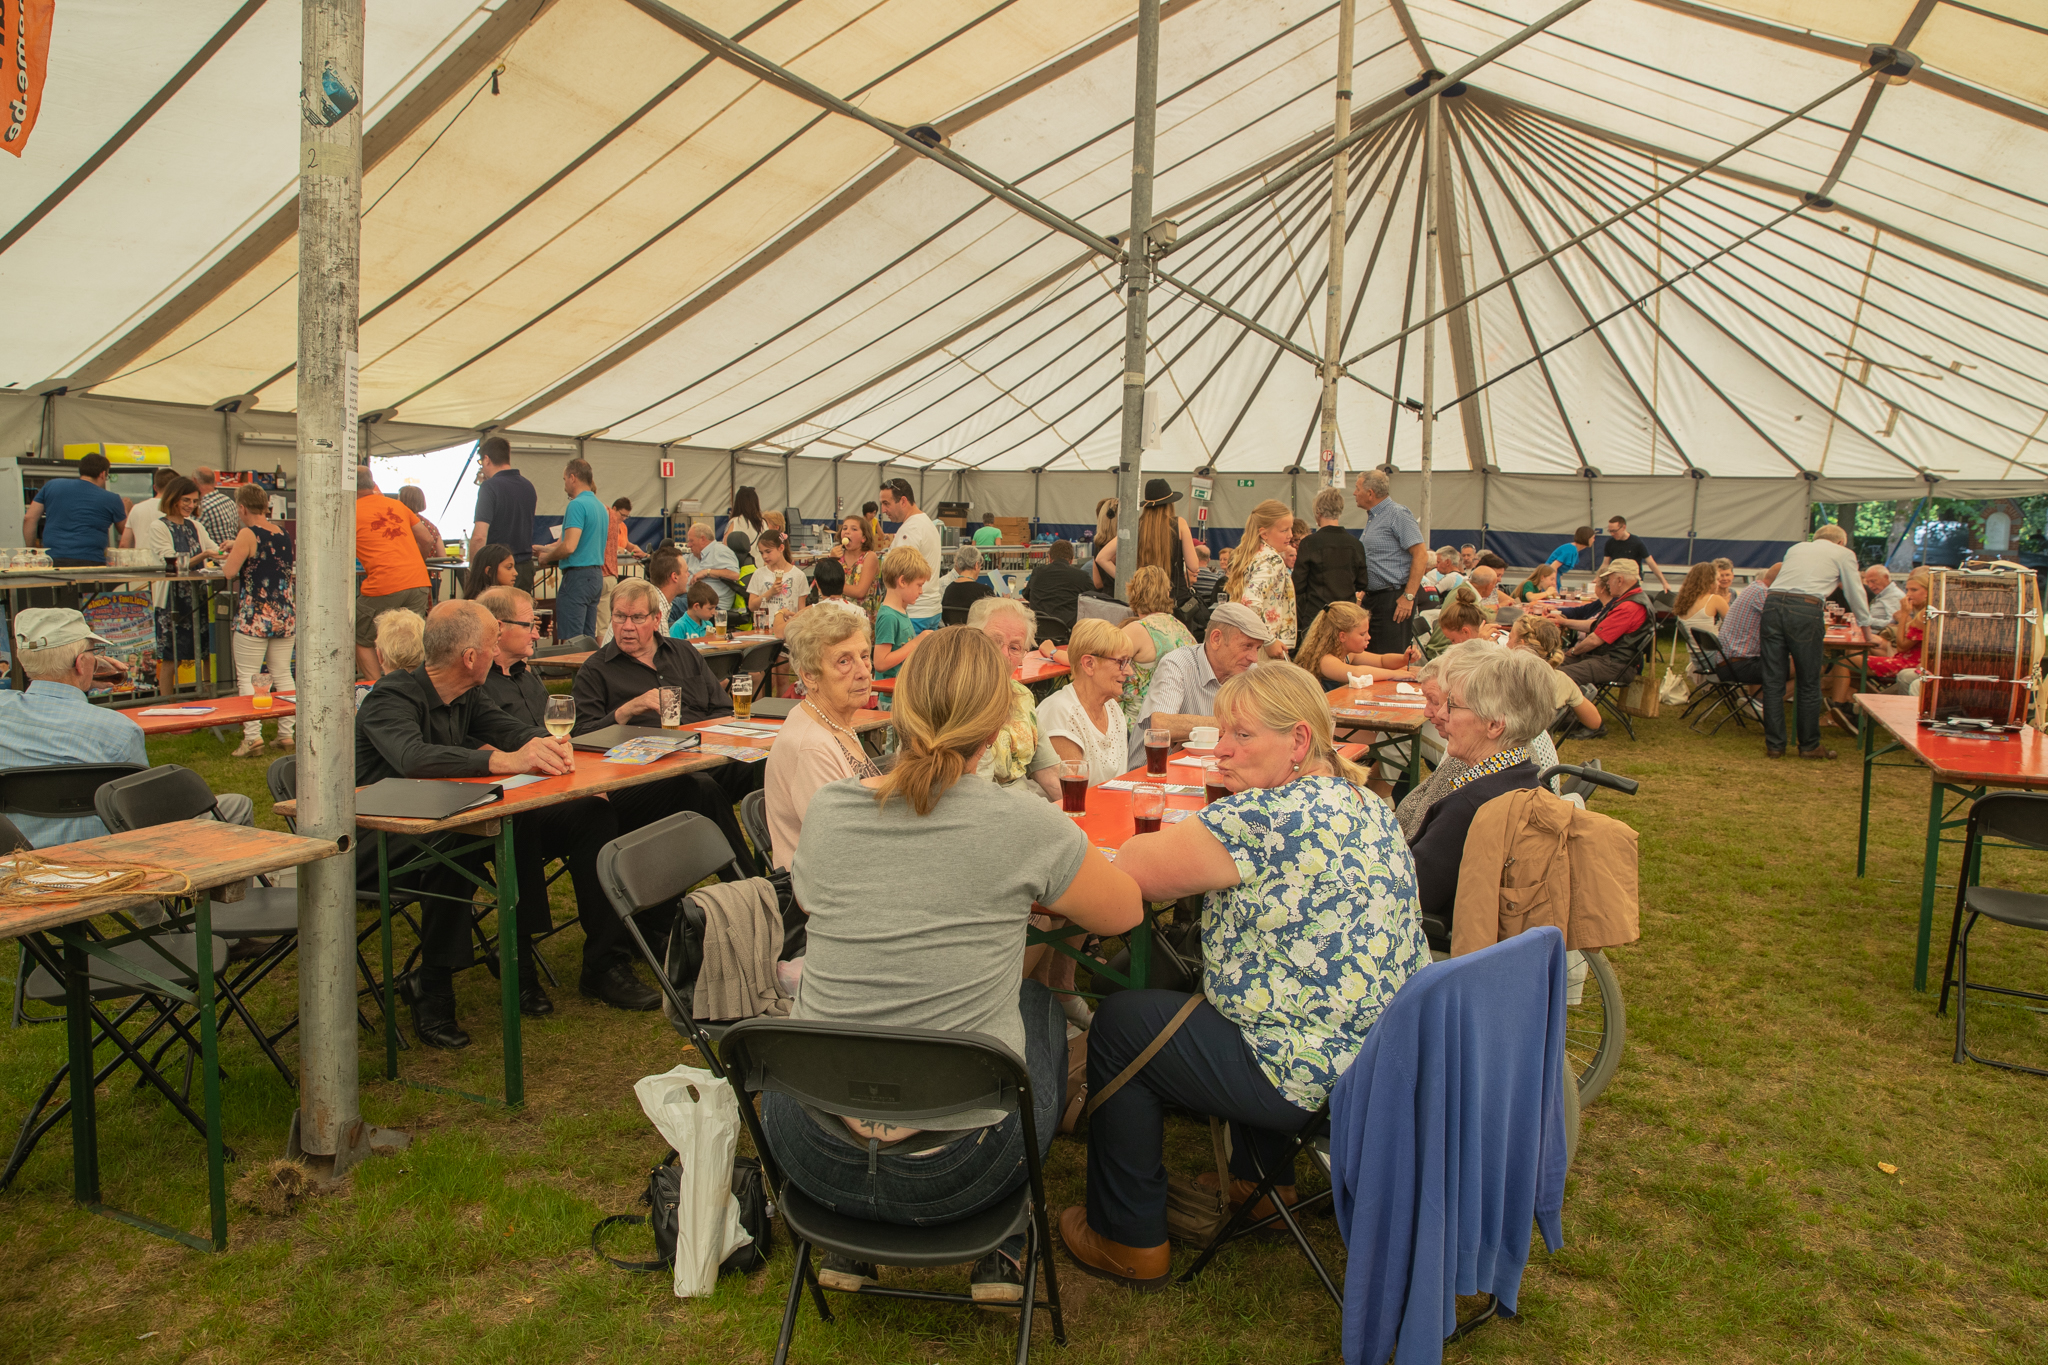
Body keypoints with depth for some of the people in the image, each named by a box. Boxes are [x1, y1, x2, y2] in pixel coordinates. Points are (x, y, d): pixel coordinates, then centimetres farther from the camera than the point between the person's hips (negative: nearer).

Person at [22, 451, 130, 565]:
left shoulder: (52, 485, 15)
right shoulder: (111, 499, 7)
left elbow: (29, 518, 11)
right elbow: (124, 531, 22)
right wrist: (126, 510, 43)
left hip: (52, 559, 3)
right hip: (89, 560, -3)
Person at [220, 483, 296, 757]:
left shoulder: (248, 534, -11)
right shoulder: (282, 533, 9)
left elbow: (230, 572, -13)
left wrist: (232, 554, 7)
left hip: (255, 615, -6)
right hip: (285, 614, 6)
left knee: (247, 677, 0)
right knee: (282, 675, 10)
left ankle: (253, 736, -7)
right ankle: (287, 734, 9)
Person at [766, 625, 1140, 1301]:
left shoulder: (824, 811, -6)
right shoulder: (1025, 828, -15)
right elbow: (1126, 911, 3)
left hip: (814, 1160, 3)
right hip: (956, 1175, -2)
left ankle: (846, 1244, 36)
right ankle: (1003, 1251, 32)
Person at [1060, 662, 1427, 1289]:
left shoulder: (1265, 815, -24)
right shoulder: (1369, 806, 6)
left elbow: (1129, 867, -17)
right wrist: (1203, 858, 5)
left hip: (1316, 1077, -9)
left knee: (1119, 1022, 6)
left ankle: (1129, 1240, 20)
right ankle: (1262, 1179, 42)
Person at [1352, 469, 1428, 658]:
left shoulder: (1398, 514, -10)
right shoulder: (1372, 518, 18)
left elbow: (1421, 555, -17)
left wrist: (1409, 597, -21)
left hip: (1394, 599, -9)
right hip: (1372, 598, 9)